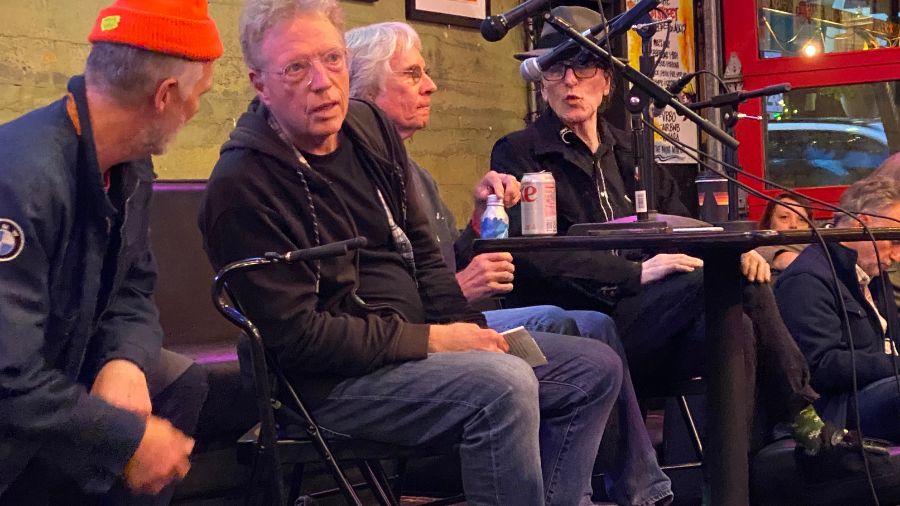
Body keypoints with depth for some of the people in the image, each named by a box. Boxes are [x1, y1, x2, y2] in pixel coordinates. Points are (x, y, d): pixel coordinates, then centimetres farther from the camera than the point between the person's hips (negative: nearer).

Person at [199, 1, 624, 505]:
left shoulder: (371, 127, 6)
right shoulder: (242, 186, -18)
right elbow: (297, 335, -20)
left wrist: (466, 330, -3)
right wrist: (429, 340, -19)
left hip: (418, 340, 9)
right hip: (332, 381, -8)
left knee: (597, 368, 5)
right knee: (505, 385, -32)